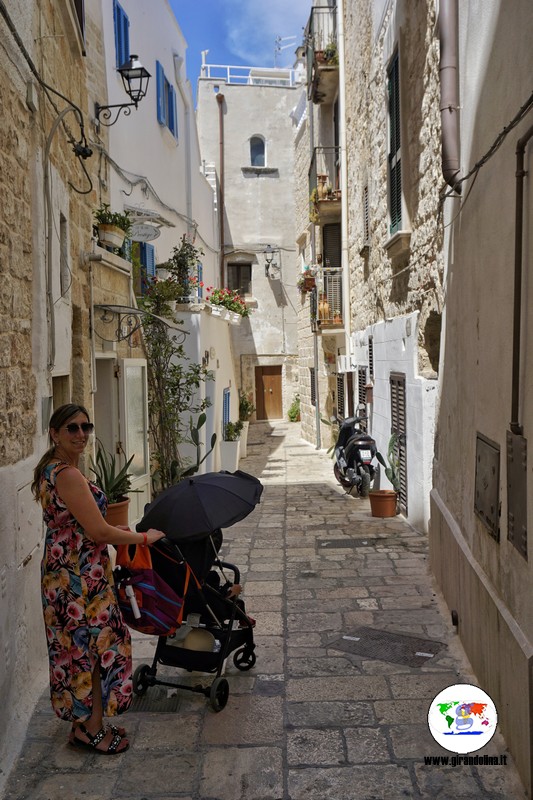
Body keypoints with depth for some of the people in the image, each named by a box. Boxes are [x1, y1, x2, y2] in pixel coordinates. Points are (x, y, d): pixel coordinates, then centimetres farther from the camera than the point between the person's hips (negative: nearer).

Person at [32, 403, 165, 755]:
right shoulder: (68, 475, -22)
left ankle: (86, 722, 32)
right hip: (80, 577, -10)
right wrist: (144, 537, -11)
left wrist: (117, 529, 20)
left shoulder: (51, 470, 10)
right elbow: (99, 533, -23)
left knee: (81, 648, 18)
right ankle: (91, 729, 21)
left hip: (64, 572, 10)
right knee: (95, 647, 5)